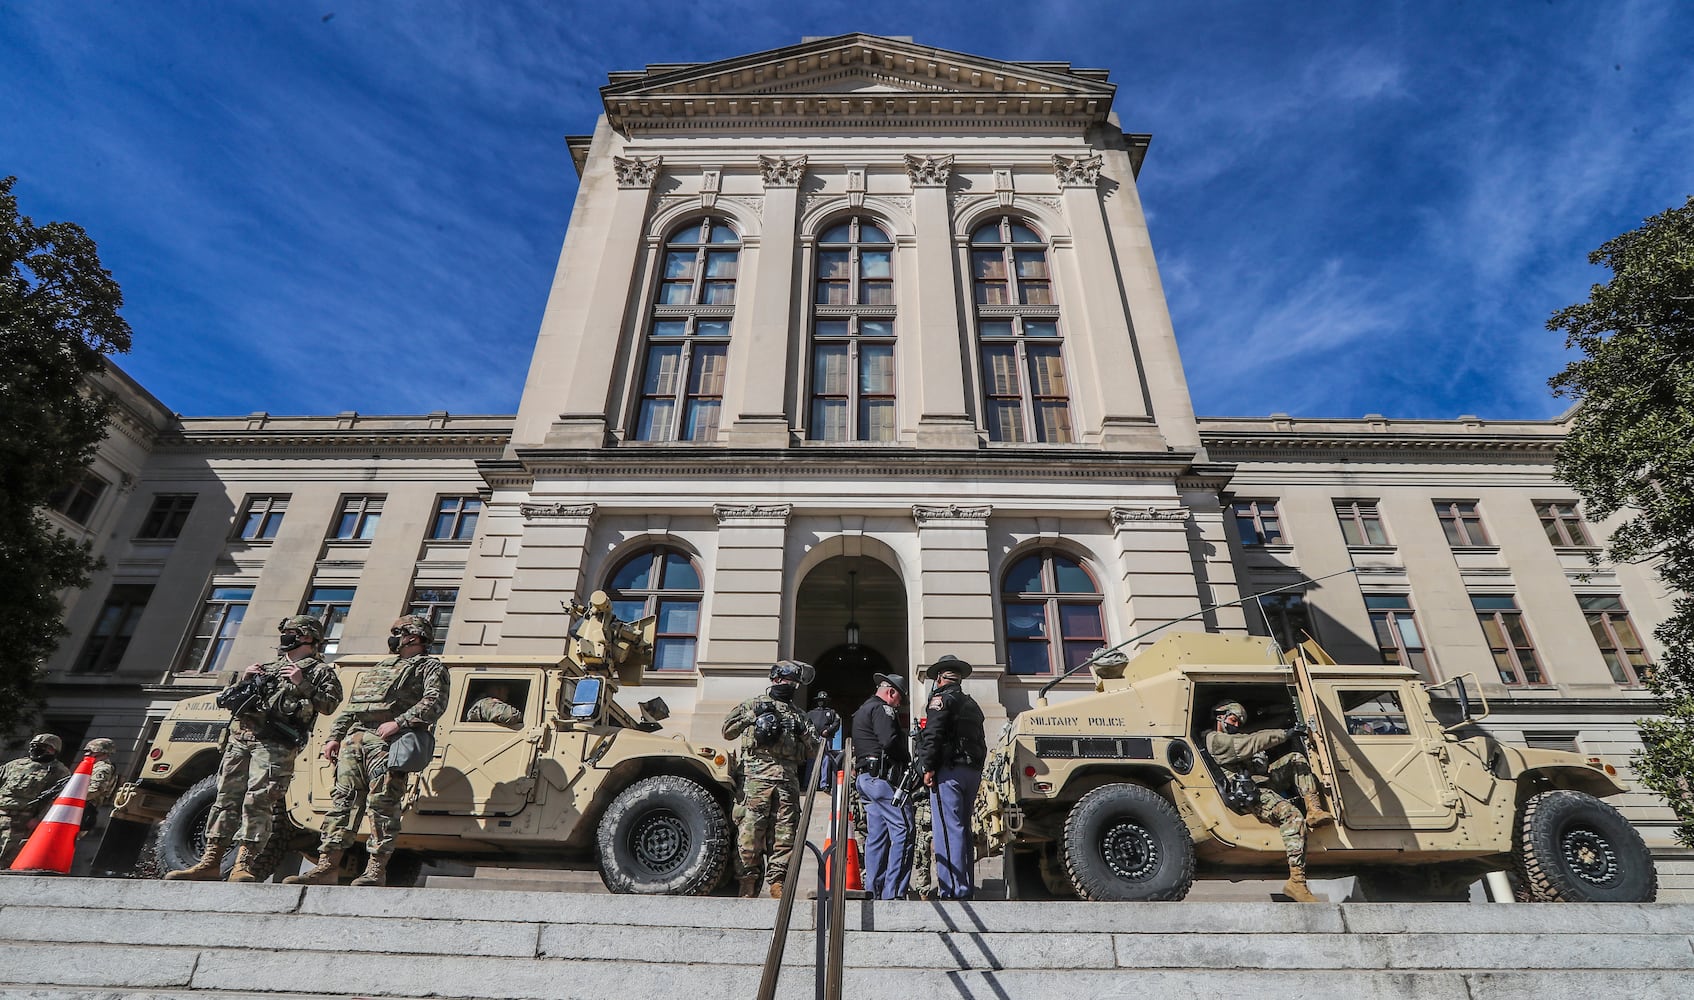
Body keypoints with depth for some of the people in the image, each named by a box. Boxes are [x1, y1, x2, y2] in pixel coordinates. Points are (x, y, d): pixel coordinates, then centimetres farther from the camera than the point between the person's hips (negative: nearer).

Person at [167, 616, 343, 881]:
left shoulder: (320, 670, 9)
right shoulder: (269, 667, 29)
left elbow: (331, 703, -5)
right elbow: (225, 697, 30)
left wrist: (302, 685, -12)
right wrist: (242, 679, 11)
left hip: (275, 743, -6)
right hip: (239, 737, 6)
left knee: (257, 802, -12)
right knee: (226, 797, 4)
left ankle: (243, 865, -12)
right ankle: (210, 862, 8)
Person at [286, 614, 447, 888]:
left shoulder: (430, 667, 8)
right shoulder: (378, 668, 31)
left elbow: (435, 702, -10)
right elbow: (349, 708, 30)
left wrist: (399, 722, -20)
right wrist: (334, 737, 16)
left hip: (386, 741, -7)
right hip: (353, 739, 7)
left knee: (383, 804, -9)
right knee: (343, 800, 2)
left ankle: (376, 869, -7)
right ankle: (326, 867, 5)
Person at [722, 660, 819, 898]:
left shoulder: (798, 715, 26)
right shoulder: (754, 703, 15)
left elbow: (813, 751, 21)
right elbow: (728, 731, 8)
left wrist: (803, 730, 3)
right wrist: (752, 715, -3)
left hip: (788, 780, 4)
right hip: (756, 776, -4)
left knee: (785, 833, 0)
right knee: (750, 831, -7)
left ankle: (777, 881, 8)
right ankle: (748, 882, 3)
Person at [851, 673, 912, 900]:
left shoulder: (862, 710, 26)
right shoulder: (881, 709, -6)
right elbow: (890, 741, -20)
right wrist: (908, 760, -2)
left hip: (864, 777, 11)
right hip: (882, 777, -10)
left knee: (876, 835, 11)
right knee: (903, 831, -10)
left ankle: (873, 891, 12)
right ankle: (893, 893, -12)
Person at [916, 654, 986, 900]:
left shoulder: (941, 698, -5)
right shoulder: (971, 704, 21)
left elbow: (933, 736, -15)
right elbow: (981, 741, 18)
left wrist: (928, 768, -12)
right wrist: (976, 769, 16)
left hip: (948, 770, -8)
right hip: (972, 771, 8)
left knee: (948, 830, -7)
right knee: (963, 829, 15)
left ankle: (953, 890, -8)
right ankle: (967, 887, 19)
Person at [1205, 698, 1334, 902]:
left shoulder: (1234, 739, 32)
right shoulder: (1215, 739, -4)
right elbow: (1251, 743, -15)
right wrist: (1284, 734, -16)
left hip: (1264, 781, 11)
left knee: (1296, 758, 6)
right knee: (1292, 816, -30)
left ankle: (1313, 810, -11)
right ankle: (1296, 881, -30)